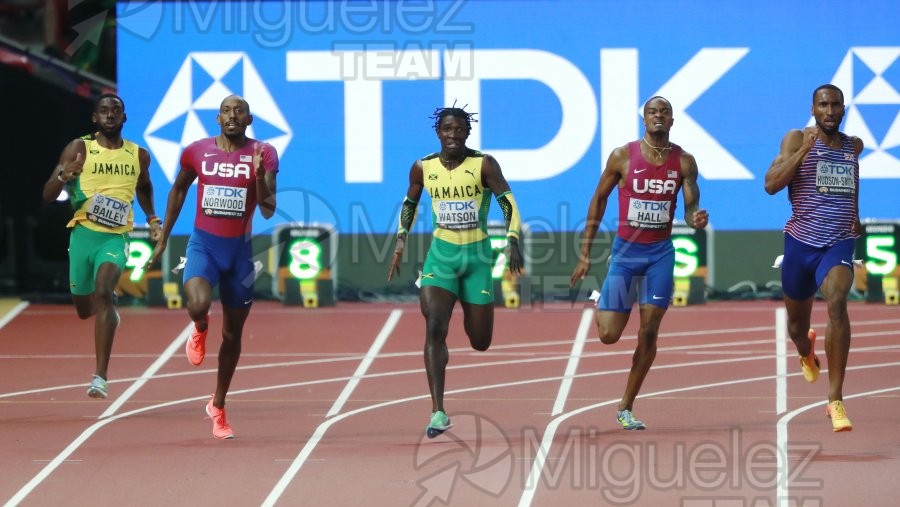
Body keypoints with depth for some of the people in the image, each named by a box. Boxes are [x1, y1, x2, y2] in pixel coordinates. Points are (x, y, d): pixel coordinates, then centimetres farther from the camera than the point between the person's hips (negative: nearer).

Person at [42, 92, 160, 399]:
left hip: (116, 237, -1)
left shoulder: (138, 155, 6)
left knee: (103, 293, -25)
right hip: (83, 234, 1)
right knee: (84, 309, 11)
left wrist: (152, 219, 15)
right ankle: (108, 310, 53)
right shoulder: (79, 149, -3)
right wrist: (63, 176, -26)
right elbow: (47, 196, -6)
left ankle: (101, 377, -26)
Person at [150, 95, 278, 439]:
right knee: (198, 304, -31)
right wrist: (163, 238, 16)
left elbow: (268, 212, -10)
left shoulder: (263, 155, -6)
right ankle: (199, 332, 9)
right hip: (203, 243, -1)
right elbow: (178, 191, 15)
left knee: (232, 334, 10)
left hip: (239, 249, 1)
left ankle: (218, 406, 28)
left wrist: (260, 178, -28)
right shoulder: (197, 151, -2)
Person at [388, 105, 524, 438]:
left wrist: (513, 242, -24)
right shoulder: (423, 168, 0)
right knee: (435, 329, -19)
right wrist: (400, 244, 9)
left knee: (481, 342, 7)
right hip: (441, 254, 1)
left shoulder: (483, 165, -8)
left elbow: (508, 203, -11)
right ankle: (438, 413, -22)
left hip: (477, 255, -1)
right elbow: (409, 205, 16)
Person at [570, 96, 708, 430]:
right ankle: (600, 307, 34)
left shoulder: (684, 162, -1)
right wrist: (585, 252, 2)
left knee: (649, 333, -4)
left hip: (661, 253, 1)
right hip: (625, 251, -1)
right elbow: (599, 200, 3)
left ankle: (626, 408, 9)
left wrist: (696, 219, -26)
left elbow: (690, 207, 1)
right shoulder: (623, 157, -5)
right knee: (609, 335, -6)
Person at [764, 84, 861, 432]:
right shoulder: (796, 140, -4)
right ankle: (806, 352, 58)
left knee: (837, 301, -29)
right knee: (797, 321, 15)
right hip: (801, 243, 0)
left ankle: (836, 400, -30)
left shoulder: (854, 146, 8)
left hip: (839, 244, 0)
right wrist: (804, 150, -21)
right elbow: (771, 185, -16)